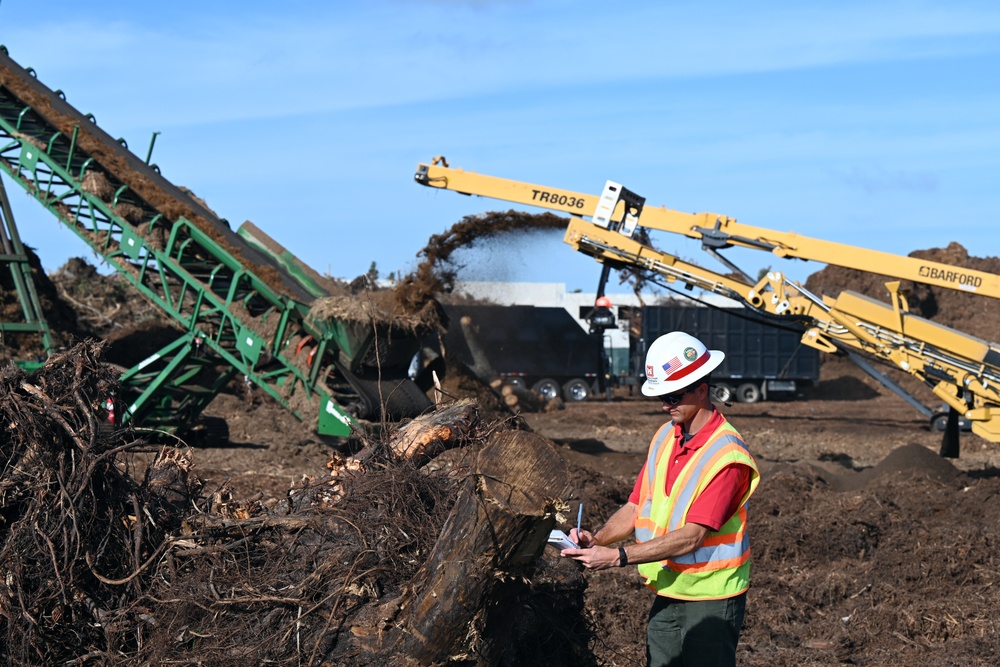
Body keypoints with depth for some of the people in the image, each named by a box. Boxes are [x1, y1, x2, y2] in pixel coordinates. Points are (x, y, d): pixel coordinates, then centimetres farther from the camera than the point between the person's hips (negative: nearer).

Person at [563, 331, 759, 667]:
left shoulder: (728, 456, -19)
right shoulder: (665, 437, 6)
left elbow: (691, 537, -24)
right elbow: (636, 506, 9)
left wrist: (619, 557, -27)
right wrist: (597, 540, -10)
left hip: (711, 599, -7)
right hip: (667, 594, 7)